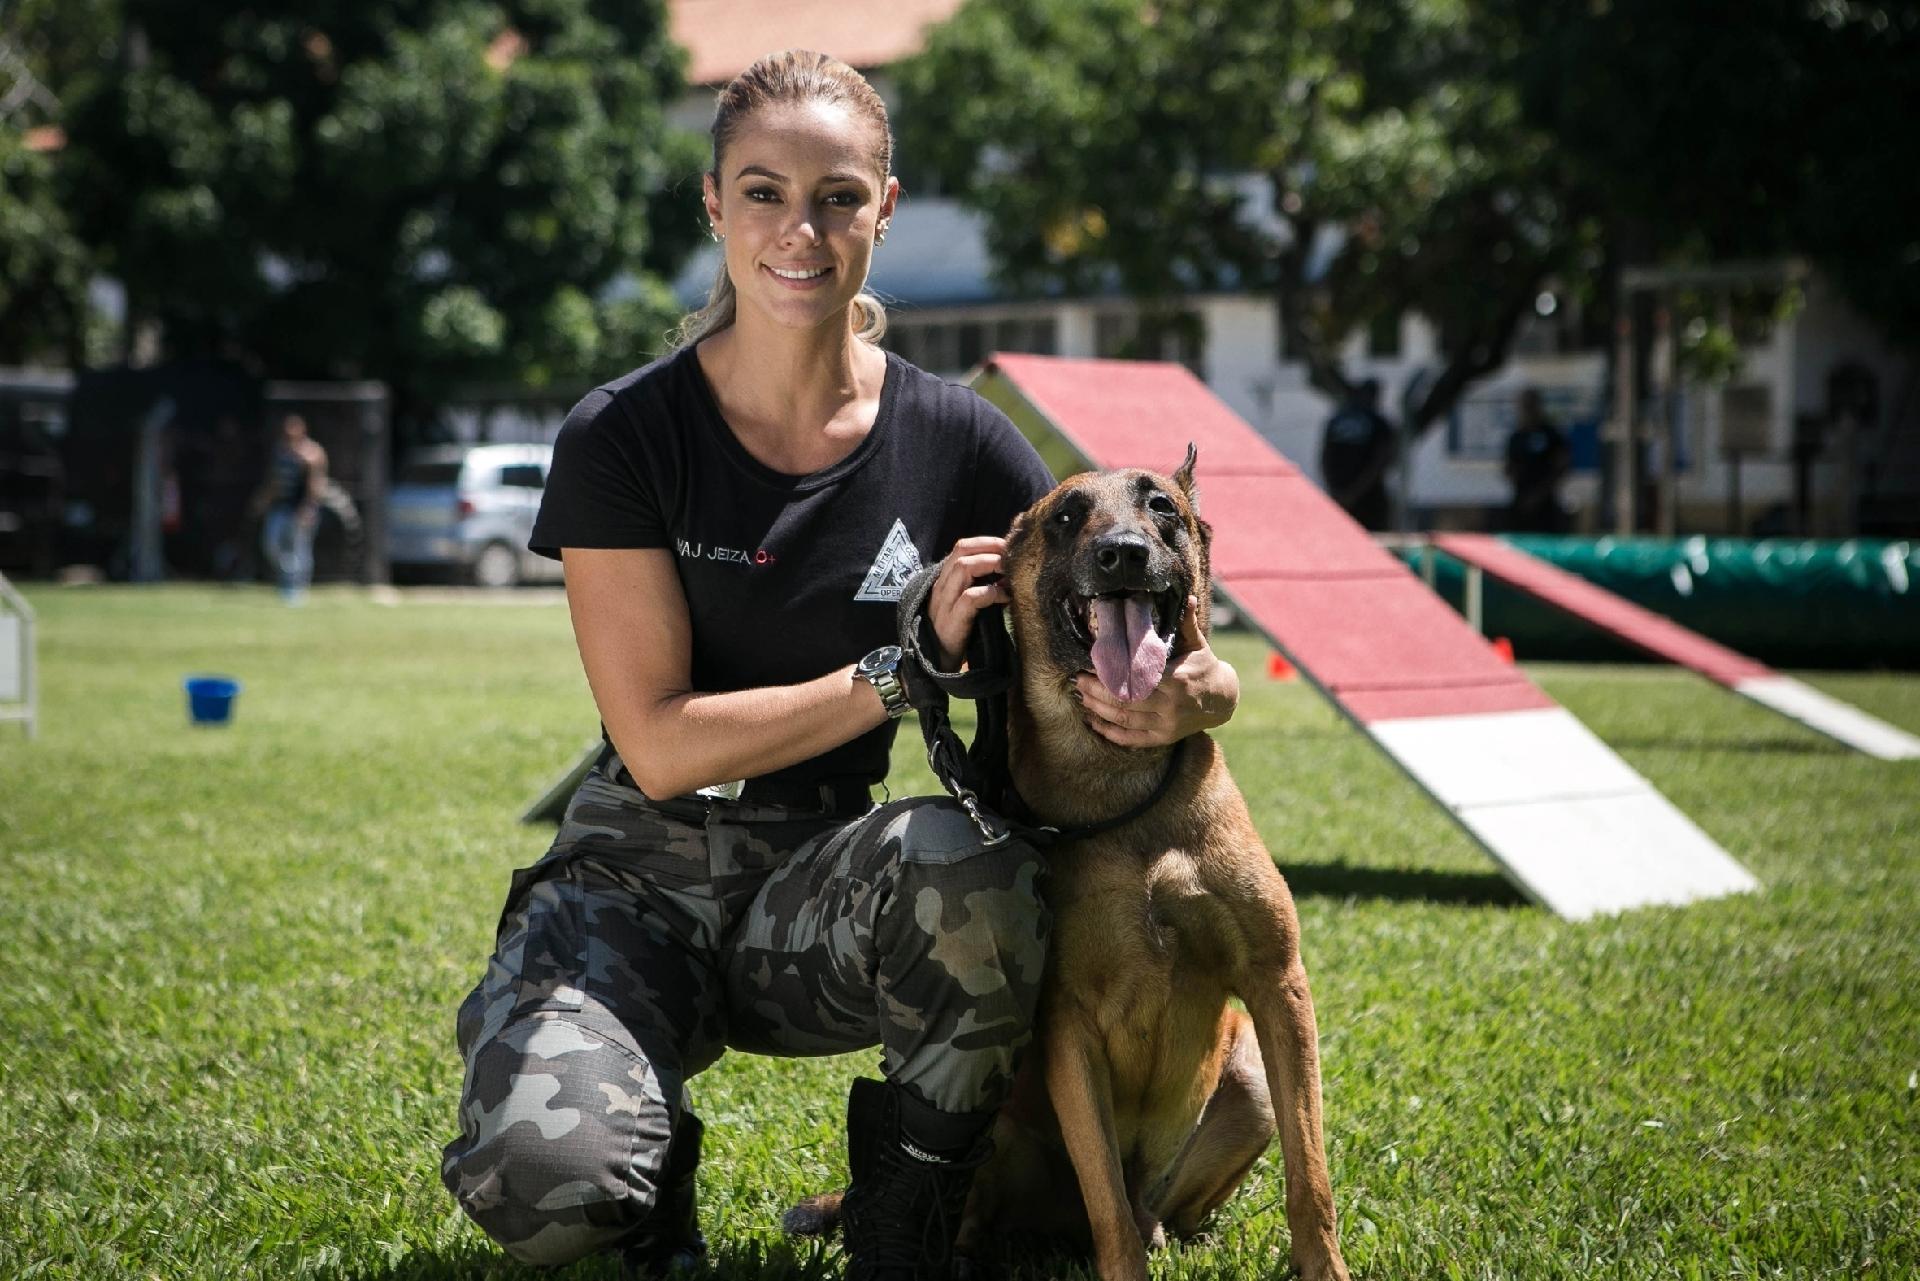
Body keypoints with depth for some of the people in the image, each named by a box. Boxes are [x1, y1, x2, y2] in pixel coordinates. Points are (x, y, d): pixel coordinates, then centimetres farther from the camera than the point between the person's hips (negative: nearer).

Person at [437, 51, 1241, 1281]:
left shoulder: (956, 441, -2)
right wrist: (908, 668, -19)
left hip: (822, 887, 2)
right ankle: (654, 1171, 9)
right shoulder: (624, 438, -8)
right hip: (642, 877, -2)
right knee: (538, 1177, -31)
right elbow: (662, 743, -13)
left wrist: (1192, 693, -25)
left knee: (966, 859, -35)